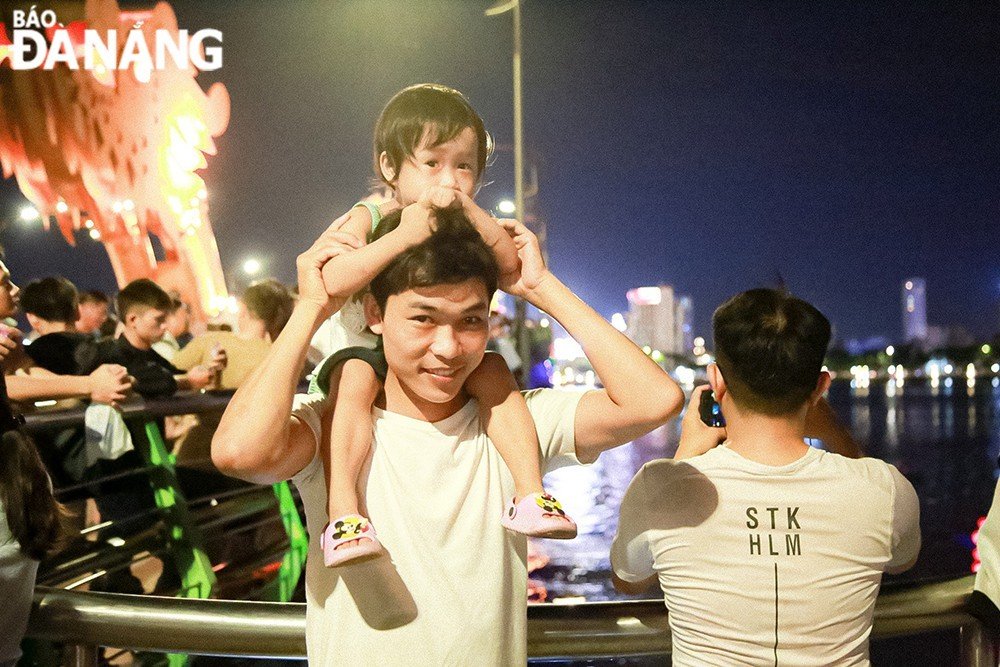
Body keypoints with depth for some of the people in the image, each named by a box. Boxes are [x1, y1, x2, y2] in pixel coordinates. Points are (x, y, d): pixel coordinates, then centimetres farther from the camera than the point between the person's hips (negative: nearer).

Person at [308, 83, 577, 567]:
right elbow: (333, 279, -27)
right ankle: (342, 513, -36)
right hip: (368, 349, -3)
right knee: (355, 377, -32)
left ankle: (529, 492, -17)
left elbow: (510, 263, -14)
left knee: (493, 372, -20)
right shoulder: (365, 219, -9)